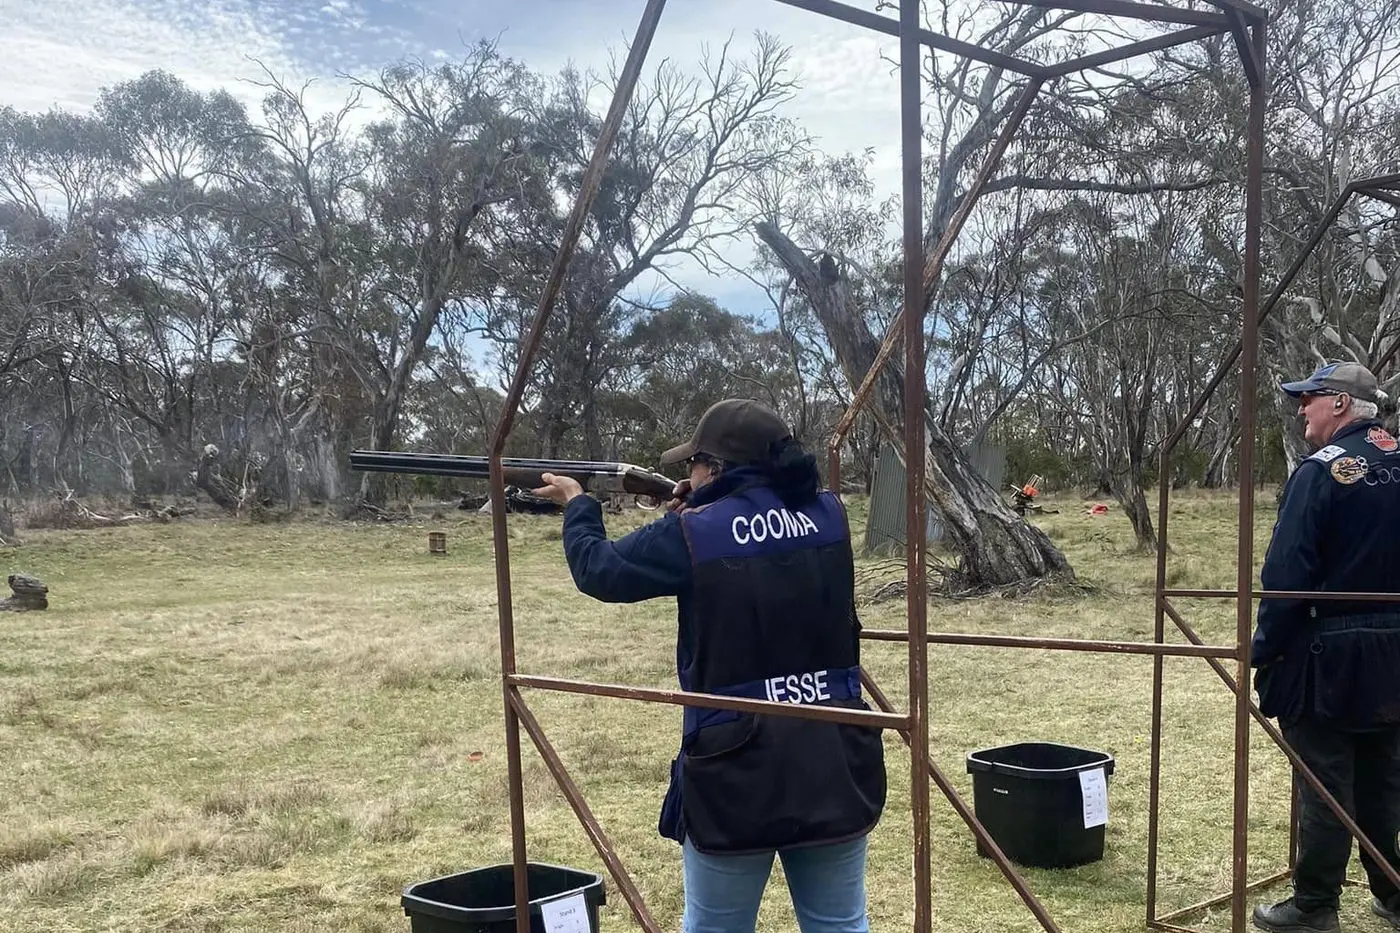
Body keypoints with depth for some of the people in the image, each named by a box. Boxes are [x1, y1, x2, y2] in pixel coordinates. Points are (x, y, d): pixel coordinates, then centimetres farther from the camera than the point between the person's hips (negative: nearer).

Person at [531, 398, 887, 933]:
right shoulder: (829, 516, 2)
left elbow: (599, 571, 7)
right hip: (836, 763, 4)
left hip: (738, 773, -3)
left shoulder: (692, 535, -9)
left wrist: (577, 506, 25)